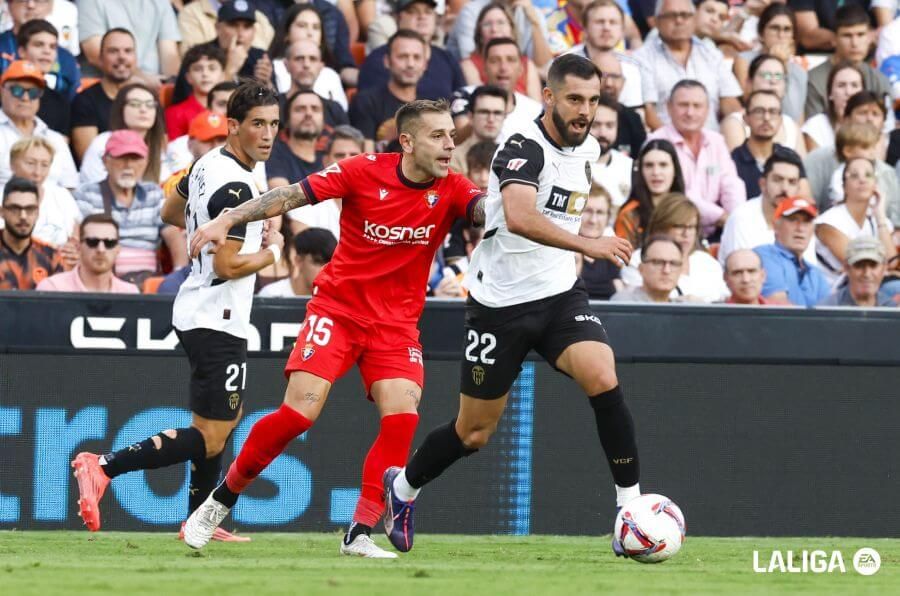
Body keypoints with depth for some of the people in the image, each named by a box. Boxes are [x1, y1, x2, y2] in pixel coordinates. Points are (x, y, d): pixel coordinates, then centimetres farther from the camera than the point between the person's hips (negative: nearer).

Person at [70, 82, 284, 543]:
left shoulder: (207, 164, 7)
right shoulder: (235, 187, -21)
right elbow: (228, 265, -23)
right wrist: (272, 251, -7)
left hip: (195, 311, 10)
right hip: (217, 321, -10)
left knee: (227, 418, 23)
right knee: (210, 438, -11)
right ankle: (103, 468, -18)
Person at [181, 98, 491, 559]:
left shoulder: (451, 190, -7)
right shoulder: (365, 172, -12)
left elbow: (489, 210, -26)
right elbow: (291, 195, -8)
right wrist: (227, 220, -15)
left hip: (397, 322, 2)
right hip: (337, 308, -2)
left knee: (402, 414, -18)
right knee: (300, 411, -14)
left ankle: (359, 534, -10)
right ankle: (220, 501, 6)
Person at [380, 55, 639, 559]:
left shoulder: (587, 147, 4)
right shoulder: (525, 149, -21)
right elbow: (519, 217, -41)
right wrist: (587, 245, -48)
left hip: (560, 294, 5)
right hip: (502, 303, -5)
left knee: (603, 381, -23)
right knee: (474, 433, 7)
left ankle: (632, 509, -17)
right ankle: (403, 488, 36)